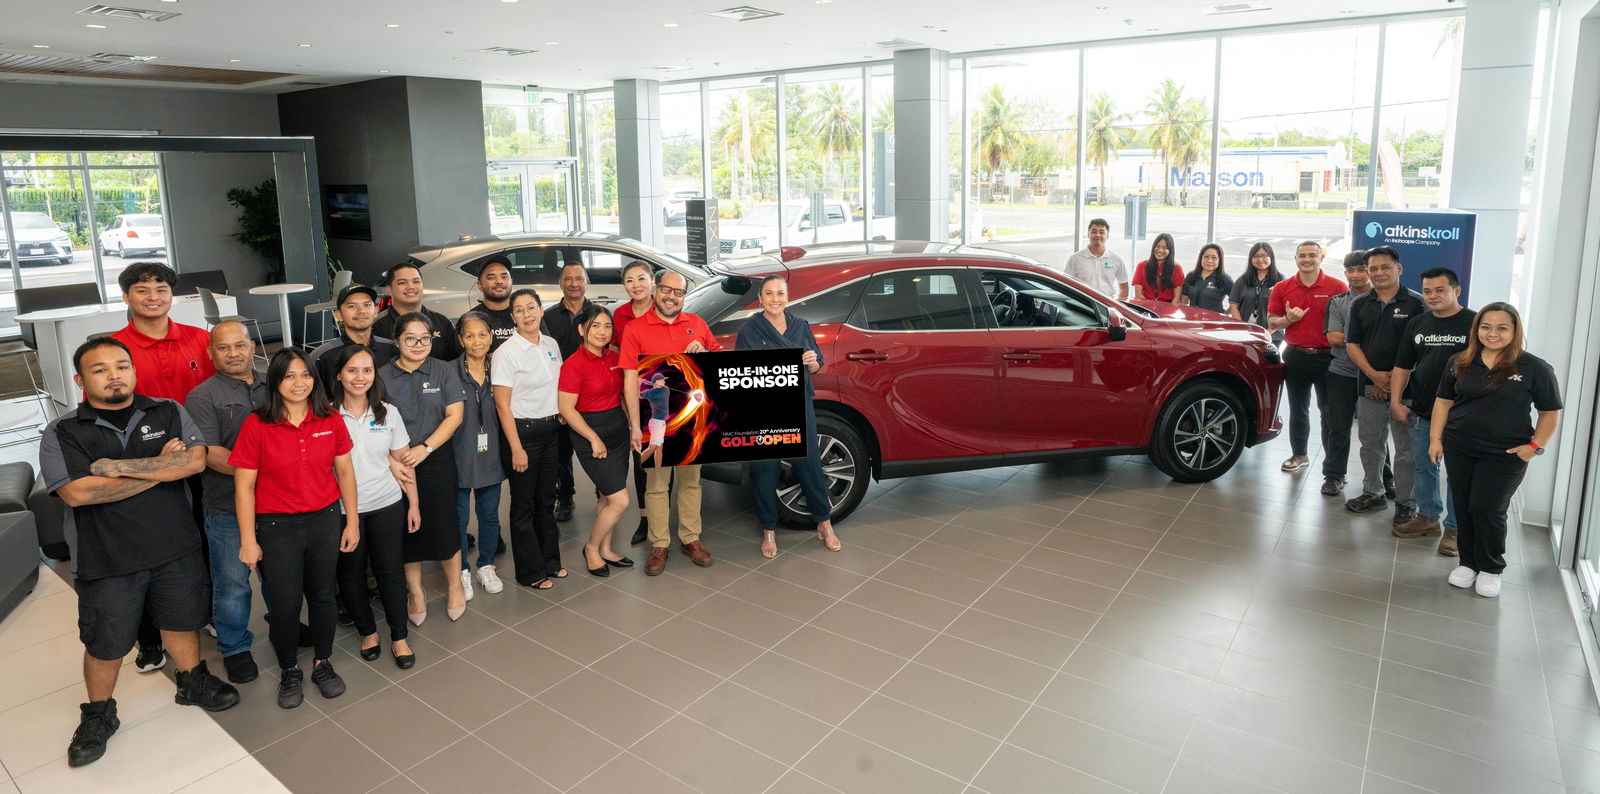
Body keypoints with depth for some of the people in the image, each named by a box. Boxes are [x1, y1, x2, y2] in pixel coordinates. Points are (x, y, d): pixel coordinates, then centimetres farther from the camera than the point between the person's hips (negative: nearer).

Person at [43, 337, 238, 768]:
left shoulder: (169, 413, 0)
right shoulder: (62, 433, -6)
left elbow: (195, 460, -15)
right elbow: (78, 492, -20)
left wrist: (120, 466, -21)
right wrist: (160, 467, -17)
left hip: (176, 548, 2)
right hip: (106, 559, -2)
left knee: (181, 621, 18)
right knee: (105, 643, 11)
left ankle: (192, 683, 40)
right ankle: (98, 715, 33)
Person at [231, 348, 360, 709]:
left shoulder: (331, 421, -2)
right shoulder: (256, 426, -10)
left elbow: (344, 472, 5)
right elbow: (244, 486, -7)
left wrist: (352, 521, 5)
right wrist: (248, 541, -6)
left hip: (325, 520, 2)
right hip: (277, 527, -2)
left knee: (322, 596, 13)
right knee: (285, 604, 6)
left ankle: (323, 663, 34)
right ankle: (289, 671, 30)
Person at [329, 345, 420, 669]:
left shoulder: (388, 413, 0)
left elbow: (402, 461, 5)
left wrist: (413, 504, 5)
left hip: (387, 505, 1)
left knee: (391, 571, 7)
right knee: (351, 574, 12)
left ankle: (399, 638, 22)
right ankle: (368, 632, 34)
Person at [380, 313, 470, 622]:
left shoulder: (444, 371, 1)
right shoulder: (382, 376, 3)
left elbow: (454, 415, -4)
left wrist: (425, 448, -13)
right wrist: (396, 452, -14)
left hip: (436, 460, -1)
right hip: (397, 465, 1)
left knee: (443, 524, 1)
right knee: (406, 526, 8)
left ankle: (454, 585, 23)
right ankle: (415, 592, 25)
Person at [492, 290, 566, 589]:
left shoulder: (551, 345, 5)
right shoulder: (507, 353, -13)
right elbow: (502, 405, -14)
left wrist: (561, 412, 7)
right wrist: (516, 448, -16)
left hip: (550, 430, 6)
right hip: (522, 431, -6)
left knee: (547, 498, 16)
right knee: (524, 503, 5)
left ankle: (550, 561, 31)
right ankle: (530, 572, 18)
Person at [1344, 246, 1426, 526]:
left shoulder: (1415, 303, -4)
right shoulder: (1360, 304, 9)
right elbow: (1352, 344, 5)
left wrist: (1394, 378, -12)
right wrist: (1374, 374, -9)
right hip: (1369, 387, 4)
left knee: (1406, 448, 2)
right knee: (1370, 443, 13)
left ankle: (1405, 502, 12)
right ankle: (1373, 493, 26)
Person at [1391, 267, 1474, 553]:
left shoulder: (1474, 323, -5)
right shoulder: (1417, 324, 9)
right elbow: (1402, 366, 12)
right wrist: (1396, 401, 3)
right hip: (1421, 412, 5)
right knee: (1423, 467, 14)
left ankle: (1454, 528, 14)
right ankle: (1428, 517, 28)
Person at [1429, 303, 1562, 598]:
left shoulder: (1534, 368, -5)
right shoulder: (1461, 363, 5)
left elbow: (1550, 412, 1)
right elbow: (1443, 402, 10)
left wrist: (1536, 446, -7)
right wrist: (1436, 438, 5)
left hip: (1505, 456, -3)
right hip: (1458, 450, 3)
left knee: (1488, 510, -2)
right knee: (1463, 508, 8)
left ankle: (1491, 568, 18)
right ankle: (1468, 562, 24)